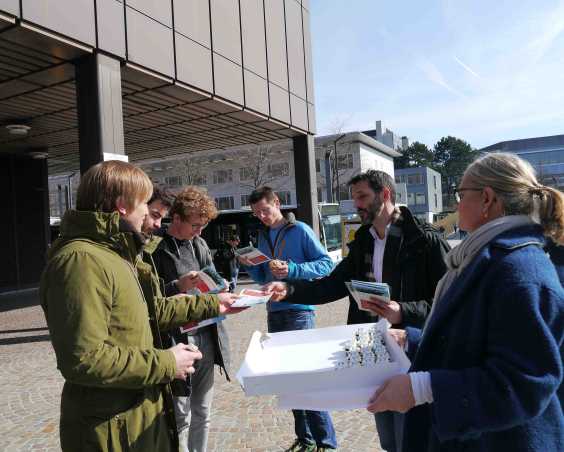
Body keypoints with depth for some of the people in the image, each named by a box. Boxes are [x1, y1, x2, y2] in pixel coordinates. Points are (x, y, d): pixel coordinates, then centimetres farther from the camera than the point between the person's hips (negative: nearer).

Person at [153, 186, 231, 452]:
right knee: (180, 418, 4)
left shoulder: (200, 244, 10)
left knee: (202, 415, 17)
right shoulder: (155, 248, -10)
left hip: (206, 337, 6)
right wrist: (178, 286, -24)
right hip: (177, 340, -6)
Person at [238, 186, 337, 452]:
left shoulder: (299, 230, -5)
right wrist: (250, 266, -2)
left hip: (299, 311, -7)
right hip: (274, 313, 7)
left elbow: (326, 263, -10)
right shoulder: (263, 237, 14)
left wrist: (293, 270, -22)